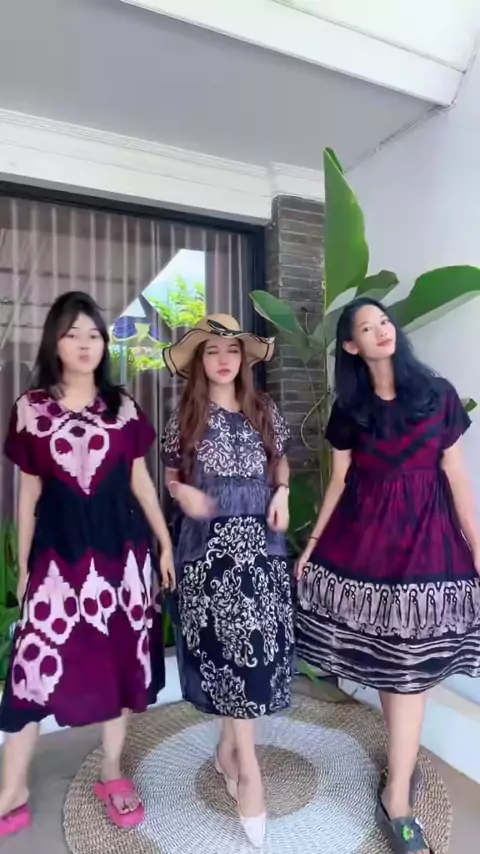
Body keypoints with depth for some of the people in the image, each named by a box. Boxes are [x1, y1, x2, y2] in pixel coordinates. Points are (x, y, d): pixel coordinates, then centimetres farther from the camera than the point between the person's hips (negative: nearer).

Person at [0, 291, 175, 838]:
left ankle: (112, 773, 32)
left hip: (121, 548, 1)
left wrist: (165, 544, 6)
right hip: (58, 550, -1)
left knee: (121, 657, 10)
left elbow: (140, 482, 6)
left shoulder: (123, 407, 3)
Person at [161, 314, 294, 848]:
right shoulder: (186, 415, 2)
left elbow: (280, 463, 17)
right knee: (231, 645, -3)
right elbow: (171, 476, 7)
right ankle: (248, 765, 11)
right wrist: (181, 493, -14)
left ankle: (228, 749, 29)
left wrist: (282, 493, -2)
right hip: (210, 542, -2)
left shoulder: (264, 411, 6)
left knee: (255, 641, 6)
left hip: (259, 541, 3)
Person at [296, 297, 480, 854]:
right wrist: (312, 546, 4)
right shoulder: (349, 409, 3)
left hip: (424, 534, -1)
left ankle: (396, 799, 17)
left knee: (409, 666, 4)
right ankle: (405, 765, 36)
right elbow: (338, 482, 6)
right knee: (387, 662, 12)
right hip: (364, 534, 1)